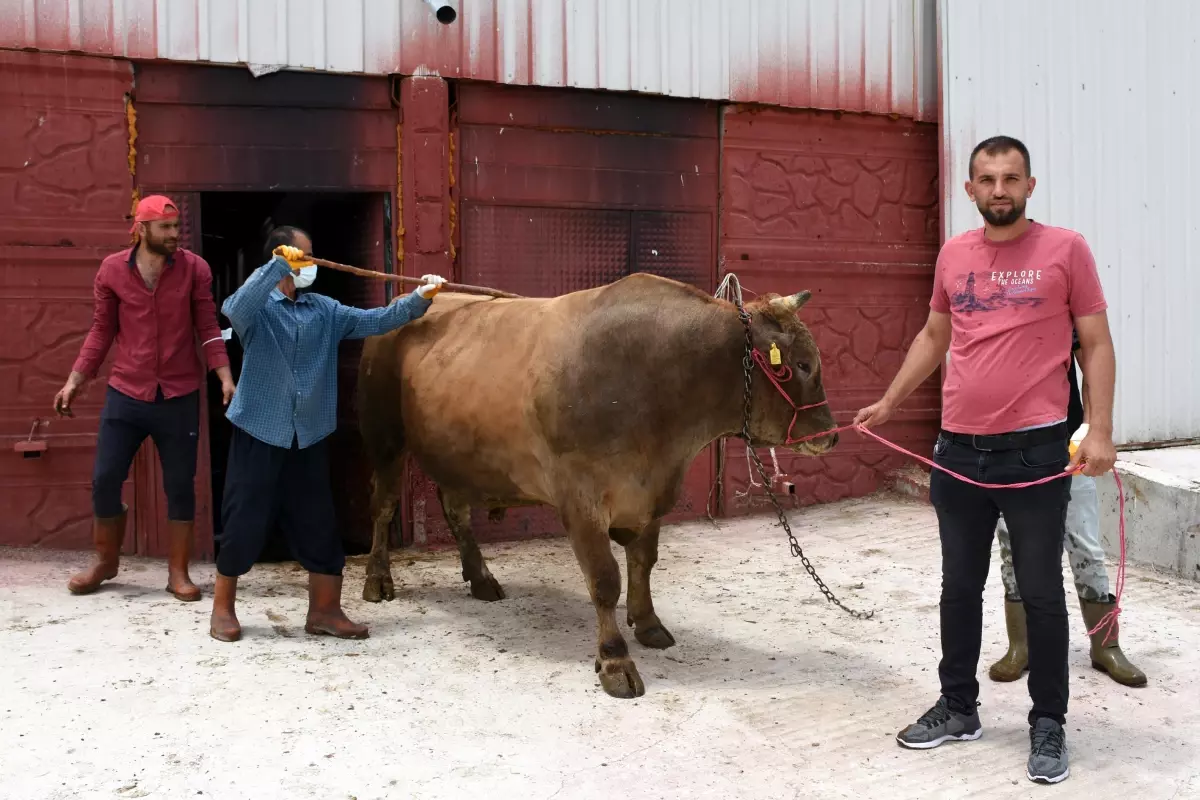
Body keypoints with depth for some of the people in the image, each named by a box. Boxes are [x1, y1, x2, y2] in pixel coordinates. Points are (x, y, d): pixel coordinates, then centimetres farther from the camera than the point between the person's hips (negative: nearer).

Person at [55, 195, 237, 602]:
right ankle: (105, 560, 29)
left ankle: (178, 572, 19)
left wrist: (225, 376, -14)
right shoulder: (112, 270, -1)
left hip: (180, 397, -1)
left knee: (180, 486, 5)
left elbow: (208, 327, -3)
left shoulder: (195, 268, -4)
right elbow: (102, 331, 6)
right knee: (104, 480, 5)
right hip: (125, 394, 1)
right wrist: (74, 381, 3)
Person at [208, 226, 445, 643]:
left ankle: (325, 610, 19)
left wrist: (418, 299, -8)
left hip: (309, 436, 4)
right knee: (245, 520, 3)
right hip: (258, 432, -4)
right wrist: (279, 264, -35)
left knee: (318, 524, 6)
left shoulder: (324, 310, 9)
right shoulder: (257, 307, -4)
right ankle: (222, 607, 21)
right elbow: (235, 307, -27)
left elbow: (375, 321, 4)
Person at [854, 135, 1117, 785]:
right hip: (958, 451, 4)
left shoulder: (1065, 249, -3)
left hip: (1036, 451, -4)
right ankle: (958, 707, 29)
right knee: (960, 586, 14)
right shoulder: (953, 254, 8)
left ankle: (1048, 726, 21)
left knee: (1040, 593, 5)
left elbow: (1096, 343, -2)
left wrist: (1100, 430, -11)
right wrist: (887, 403, 20)